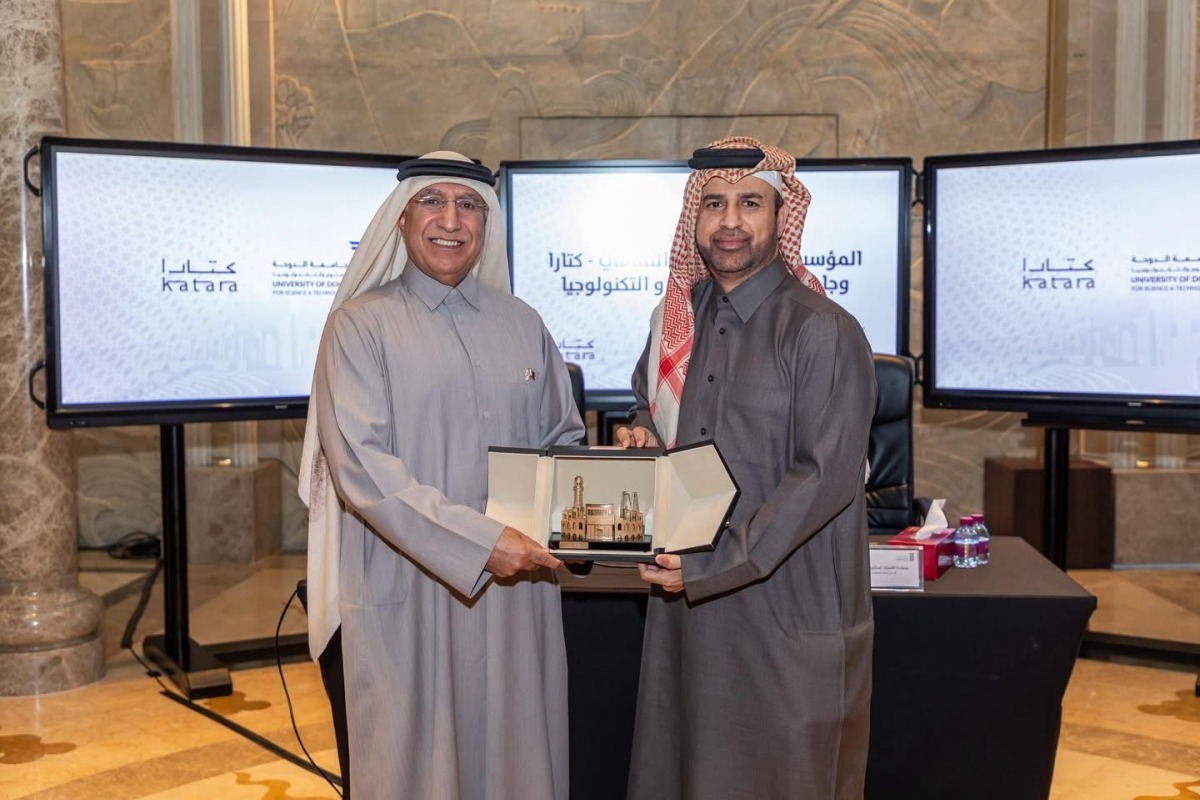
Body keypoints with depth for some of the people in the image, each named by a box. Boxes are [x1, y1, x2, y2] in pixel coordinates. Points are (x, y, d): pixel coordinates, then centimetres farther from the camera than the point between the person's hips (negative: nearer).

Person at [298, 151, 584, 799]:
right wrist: (480, 541, -21)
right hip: (407, 589, -3)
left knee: (514, 747, 12)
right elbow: (358, 463, -14)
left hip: (517, 586, 4)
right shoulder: (361, 325, -4)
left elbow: (563, 440, 15)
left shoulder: (522, 324, 10)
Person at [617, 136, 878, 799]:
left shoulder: (822, 332, -13)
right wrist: (640, 438, 0)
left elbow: (826, 477, -18)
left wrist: (717, 565, -23)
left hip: (788, 603, -6)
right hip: (687, 596, 6)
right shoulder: (677, 319, 8)